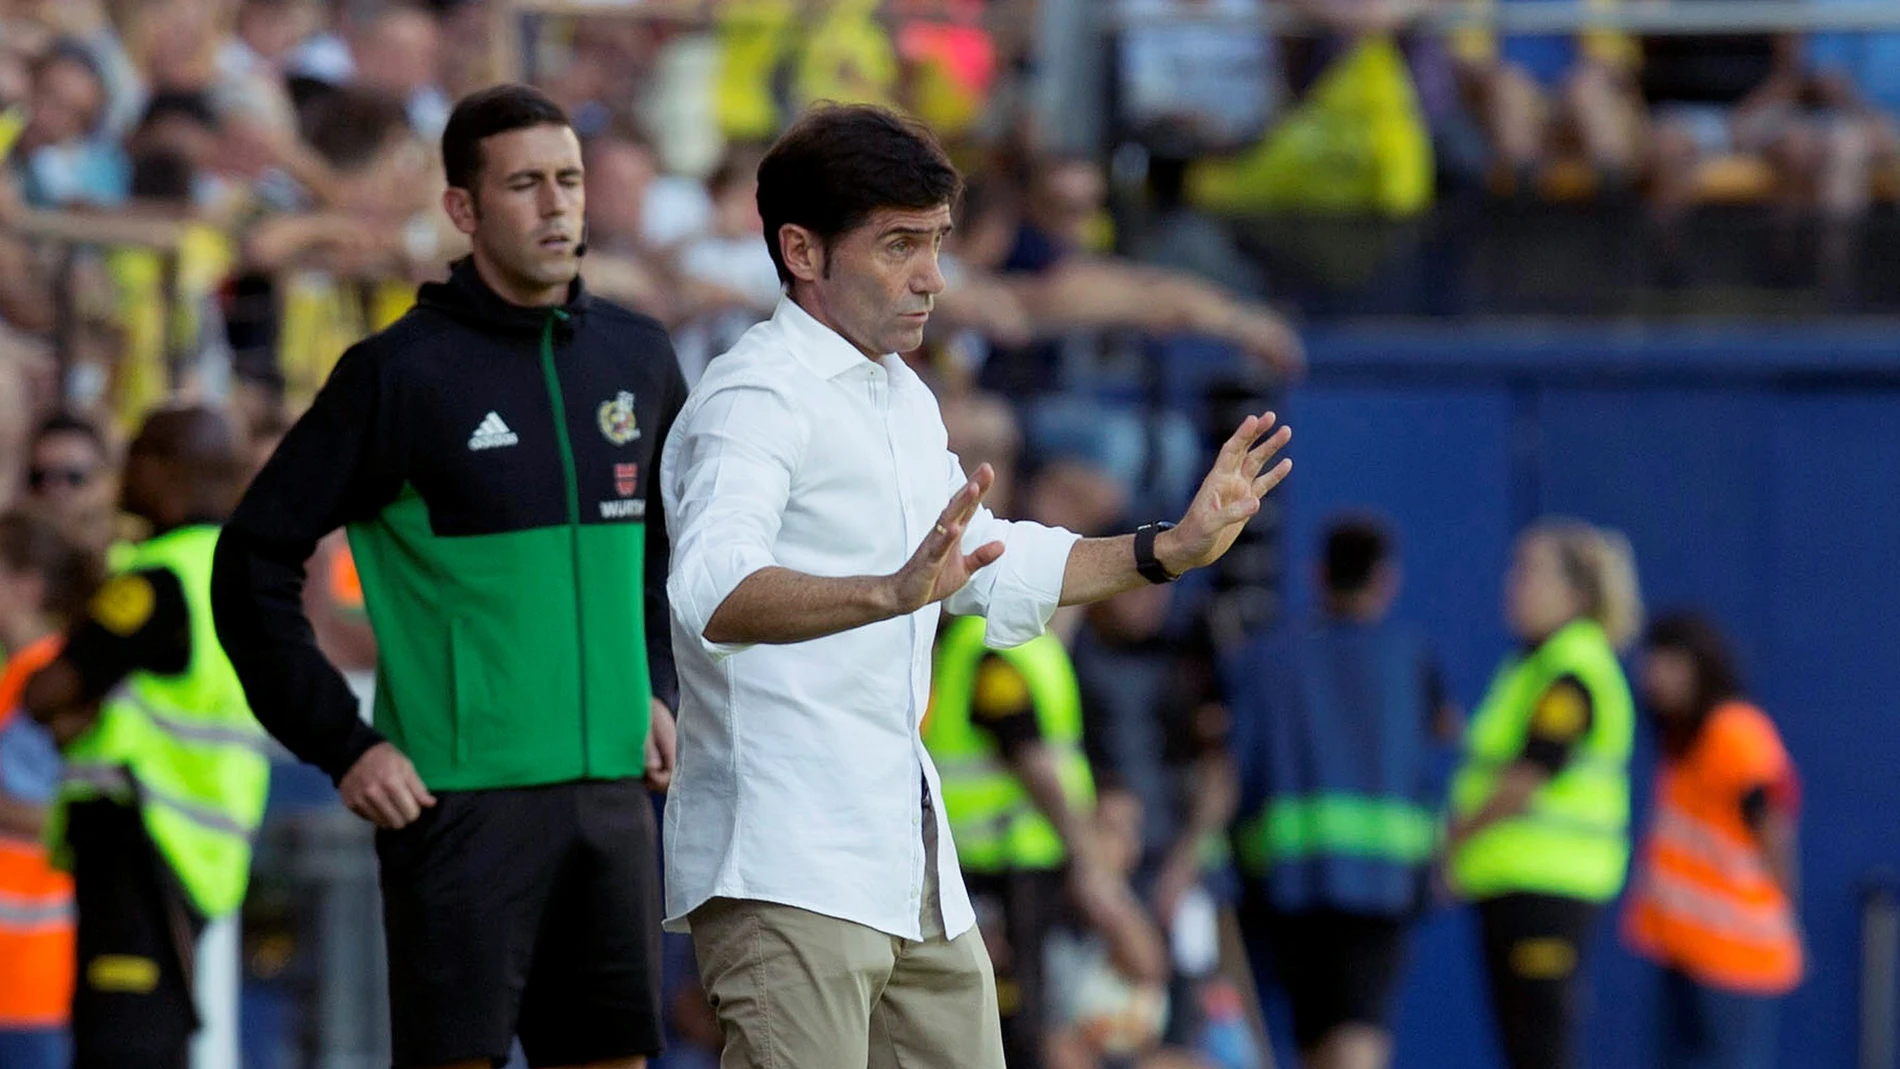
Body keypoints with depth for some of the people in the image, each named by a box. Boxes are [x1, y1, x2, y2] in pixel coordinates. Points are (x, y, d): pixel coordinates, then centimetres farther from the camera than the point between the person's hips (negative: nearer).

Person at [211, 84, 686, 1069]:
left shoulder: (636, 358, 9)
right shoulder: (401, 374, -7)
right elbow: (255, 563, -6)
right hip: (462, 802, -5)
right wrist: (342, 747, -10)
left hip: (611, 793, 5)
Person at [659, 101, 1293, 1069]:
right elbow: (715, 591, -32)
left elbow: (999, 570, 30)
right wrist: (892, 593, -48)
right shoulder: (756, 399, -14)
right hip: (785, 874, -10)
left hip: (914, 869, 10)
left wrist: (1173, 549, 19)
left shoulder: (902, 402, 18)